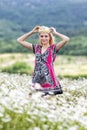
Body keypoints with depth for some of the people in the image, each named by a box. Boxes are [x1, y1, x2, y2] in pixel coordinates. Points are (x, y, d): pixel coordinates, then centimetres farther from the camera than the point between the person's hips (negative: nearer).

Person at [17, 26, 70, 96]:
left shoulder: (53, 48, 2)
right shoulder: (37, 48, 13)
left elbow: (66, 39, -14)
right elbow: (20, 40, 17)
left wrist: (55, 32, 0)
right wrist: (32, 32, 12)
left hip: (50, 81, -4)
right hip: (38, 81, 4)